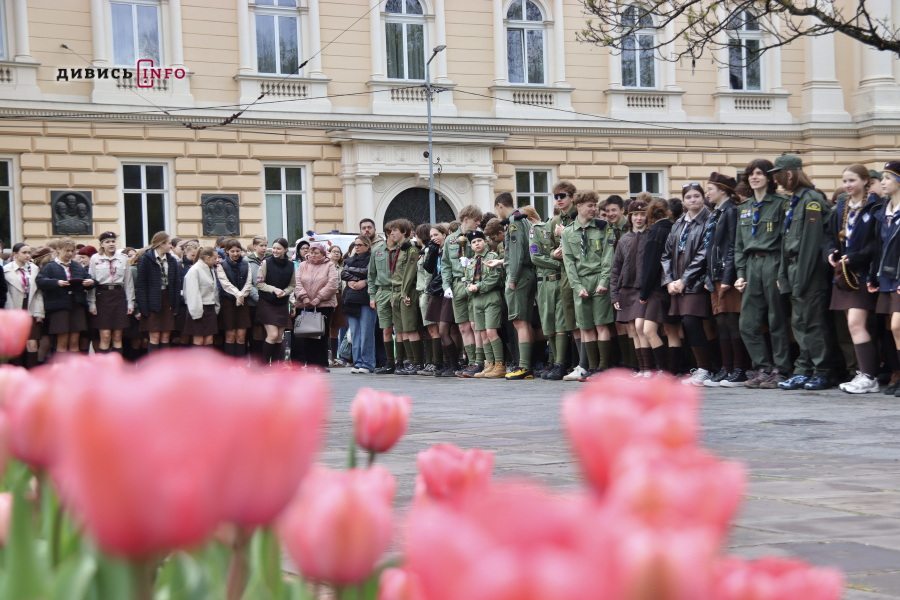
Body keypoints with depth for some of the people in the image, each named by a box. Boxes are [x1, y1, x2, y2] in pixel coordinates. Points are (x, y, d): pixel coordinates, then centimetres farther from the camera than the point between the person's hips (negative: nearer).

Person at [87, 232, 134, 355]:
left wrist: (130, 302, 6)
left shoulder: (123, 259, 9)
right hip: (102, 296, -2)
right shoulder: (95, 259, 3)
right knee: (105, 336, -6)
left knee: (117, 337, 4)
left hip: (119, 296, 2)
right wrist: (92, 303, -5)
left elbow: (128, 282, 10)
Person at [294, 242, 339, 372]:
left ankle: (322, 364, 3)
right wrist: (304, 298, -11)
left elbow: (332, 285, -6)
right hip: (305, 306, 2)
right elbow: (297, 283, 4)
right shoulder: (303, 266, 14)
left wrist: (318, 299, -13)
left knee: (322, 336, -2)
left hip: (324, 306, -2)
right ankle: (310, 364, 4)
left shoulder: (329, 266, 5)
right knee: (308, 337, 1)